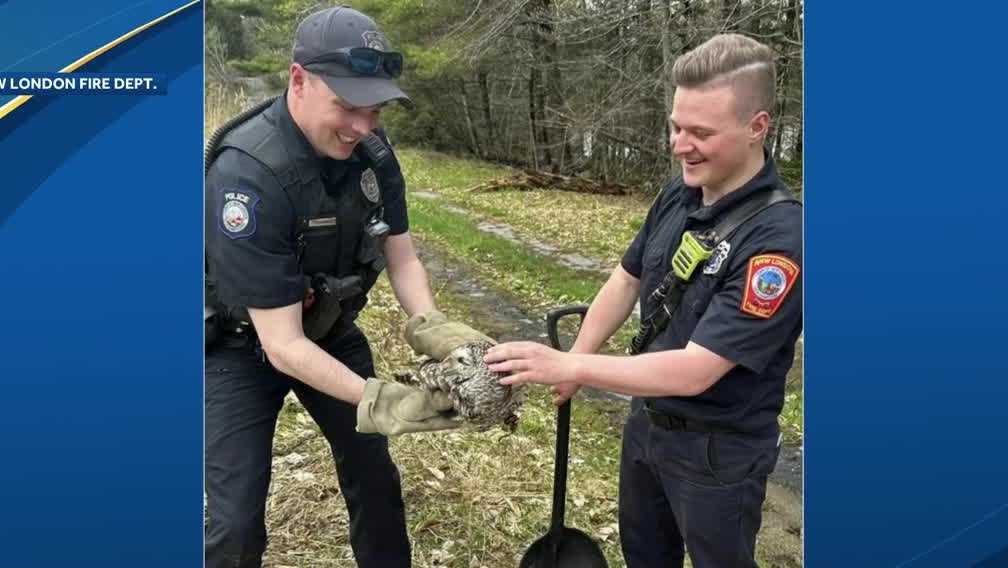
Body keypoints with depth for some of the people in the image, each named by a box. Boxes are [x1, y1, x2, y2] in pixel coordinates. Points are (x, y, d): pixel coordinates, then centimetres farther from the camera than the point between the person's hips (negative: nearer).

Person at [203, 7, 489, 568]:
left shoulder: (372, 148, -15)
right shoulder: (247, 175, -34)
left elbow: (402, 257, -8)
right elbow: (281, 342, -33)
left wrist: (430, 326, -28)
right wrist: (376, 399, -43)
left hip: (330, 329, 6)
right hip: (243, 345, -5)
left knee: (374, 472, 15)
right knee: (238, 516, -6)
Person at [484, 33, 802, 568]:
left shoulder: (778, 237, -30)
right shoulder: (677, 196, -6)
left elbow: (694, 372, -33)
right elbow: (626, 280, 6)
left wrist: (570, 366, -31)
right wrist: (577, 358, -4)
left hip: (718, 449, -7)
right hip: (647, 420, 7)